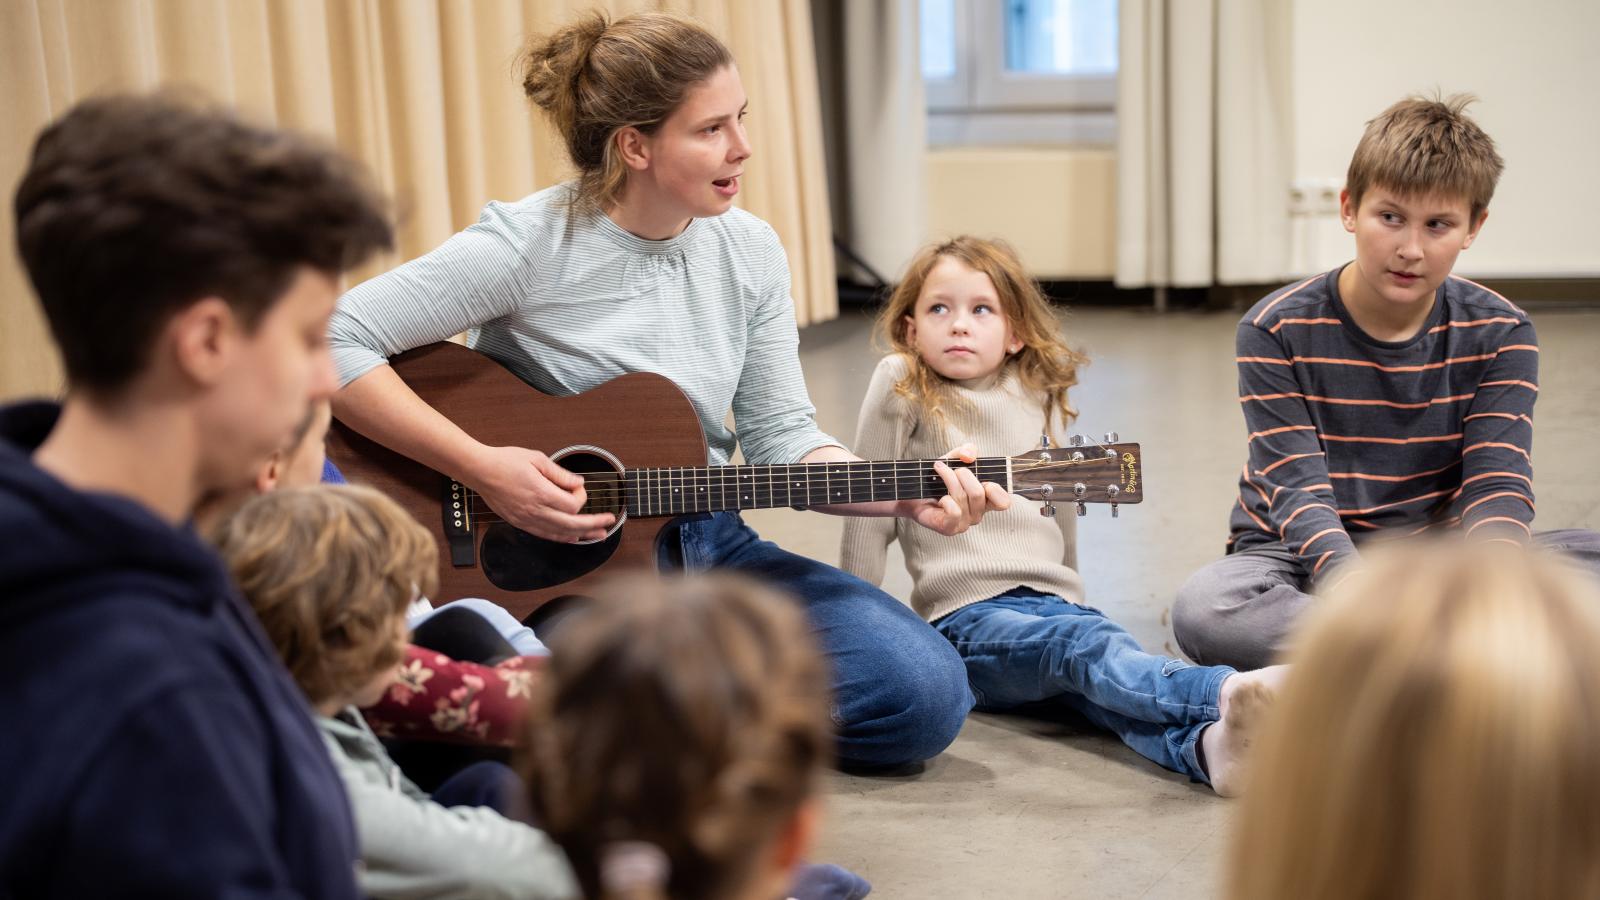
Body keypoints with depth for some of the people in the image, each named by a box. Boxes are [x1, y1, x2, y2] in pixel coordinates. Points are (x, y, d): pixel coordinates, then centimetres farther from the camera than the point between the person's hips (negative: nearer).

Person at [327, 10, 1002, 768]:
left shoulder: (750, 251, 1)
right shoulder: (529, 244, -16)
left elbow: (781, 437, 5)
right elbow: (332, 343, -19)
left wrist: (907, 498, -11)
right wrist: (482, 468, -24)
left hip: (705, 548, 6)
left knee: (925, 697, -10)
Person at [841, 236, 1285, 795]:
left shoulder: (1039, 392, 17)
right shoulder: (901, 387, 3)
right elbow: (870, 516, 6)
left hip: (1053, 602, 4)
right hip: (967, 617, -4)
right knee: (1087, 645, -35)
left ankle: (1207, 743, -60)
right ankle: (1225, 690, -58)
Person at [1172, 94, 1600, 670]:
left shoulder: (1500, 335, -3)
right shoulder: (1276, 329, -10)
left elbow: (1498, 483, -13)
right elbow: (1299, 489, -19)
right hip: (1303, 561, -2)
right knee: (1201, 609, -35)